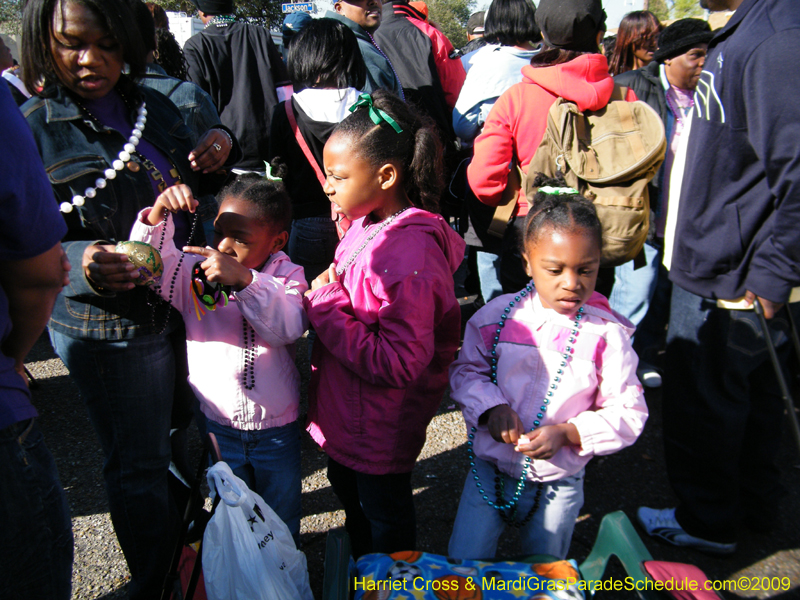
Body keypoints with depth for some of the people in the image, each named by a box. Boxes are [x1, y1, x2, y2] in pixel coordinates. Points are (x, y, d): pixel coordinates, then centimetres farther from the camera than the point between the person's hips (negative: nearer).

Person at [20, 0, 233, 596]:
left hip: (183, 304, 6)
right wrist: (78, 264, -33)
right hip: (110, 328, -6)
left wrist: (218, 148, -1)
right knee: (139, 463, 10)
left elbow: (190, 186, 20)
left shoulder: (153, 106, 6)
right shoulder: (31, 129, -11)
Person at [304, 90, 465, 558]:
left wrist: (326, 305, -27)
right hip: (347, 410, 10)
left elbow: (396, 363, -32)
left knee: (385, 517, 16)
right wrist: (329, 288, -7)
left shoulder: (410, 257, -32)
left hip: (380, 428, -10)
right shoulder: (368, 222, -4)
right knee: (348, 489, 31)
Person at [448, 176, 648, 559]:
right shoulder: (498, 316, -10)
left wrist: (568, 433, -24)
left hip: (557, 484, 0)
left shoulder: (606, 334, -14)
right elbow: (466, 369, 1)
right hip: (490, 468, 1)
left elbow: (628, 413, -10)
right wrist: (491, 406, -18)